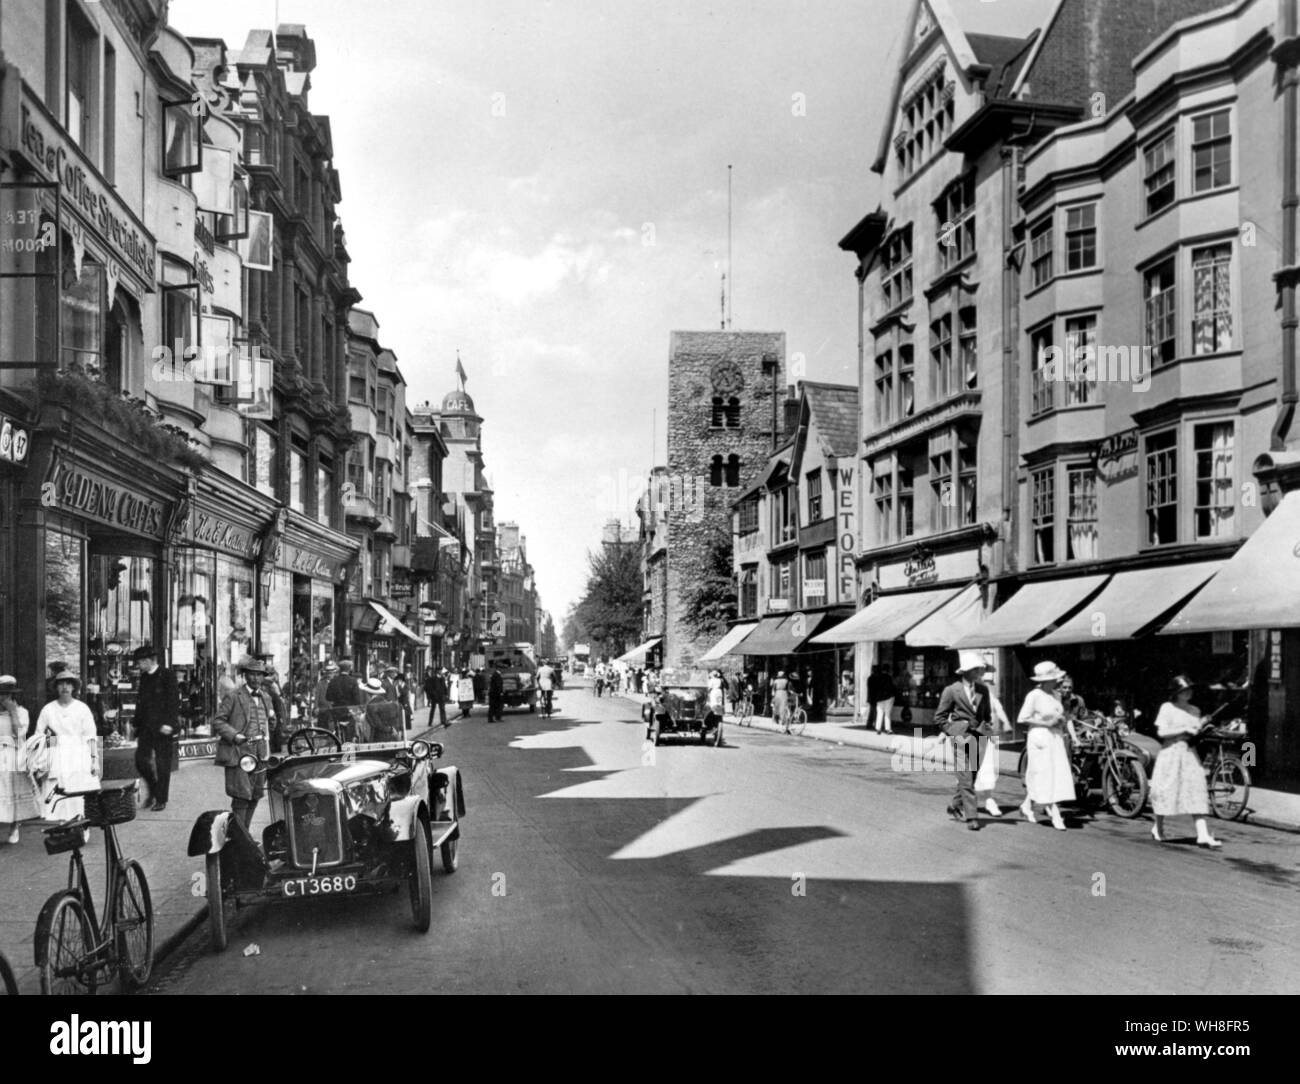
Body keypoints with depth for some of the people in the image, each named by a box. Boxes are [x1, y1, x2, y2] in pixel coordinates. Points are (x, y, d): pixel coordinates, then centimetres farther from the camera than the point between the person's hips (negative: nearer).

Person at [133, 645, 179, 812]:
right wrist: (137, 725, 13)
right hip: (146, 726, 6)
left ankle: (161, 800, 9)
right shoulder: (143, 677, 13)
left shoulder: (167, 676, -7)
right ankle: (153, 790, 21)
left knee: (162, 764, 0)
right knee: (141, 760, -1)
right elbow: (140, 702, 17)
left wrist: (168, 723, -20)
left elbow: (174, 701, -12)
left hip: (162, 727, -6)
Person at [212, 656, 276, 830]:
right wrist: (233, 735, -17)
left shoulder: (266, 698, 14)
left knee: (255, 796, 10)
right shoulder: (235, 696, -5)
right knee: (241, 797, -8)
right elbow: (217, 720, -6)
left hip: (259, 753, 6)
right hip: (239, 752, -6)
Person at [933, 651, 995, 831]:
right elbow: (939, 717, 1)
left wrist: (987, 730, 6)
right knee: (965, 779, -8)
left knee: (970, 778, 11)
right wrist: (952, 731, -8)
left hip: (979, 738, 5)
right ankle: (971, 817, -4)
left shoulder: (983, 689, 8)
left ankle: (955, 806, 31)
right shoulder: (952, 691, -5)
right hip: (961, 737, -5)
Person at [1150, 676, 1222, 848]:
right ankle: (1158, 827, 25)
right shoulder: (1167, 708, -4)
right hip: (1171, 751, -4)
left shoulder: (1195, 710, 12)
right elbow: (1161, 732, -11)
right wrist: (1184, 730, -15)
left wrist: (1200, 731, -5)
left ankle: (1202, 834, -10)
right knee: (1167, 790, 3)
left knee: (1197, 790, -6)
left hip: (1190, 752, 4)